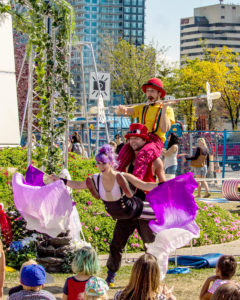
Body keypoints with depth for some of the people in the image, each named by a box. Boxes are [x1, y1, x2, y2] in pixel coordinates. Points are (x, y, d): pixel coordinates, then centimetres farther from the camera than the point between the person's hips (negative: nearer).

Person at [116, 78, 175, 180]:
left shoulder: (167, 110, 13)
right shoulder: (141, 108, 27)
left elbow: (164, 129, -2)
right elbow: (125, 111, 14)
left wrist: (164, 109, -5)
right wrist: (121, 109, -10)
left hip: (155, 141, -4)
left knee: (142, 155, -39)